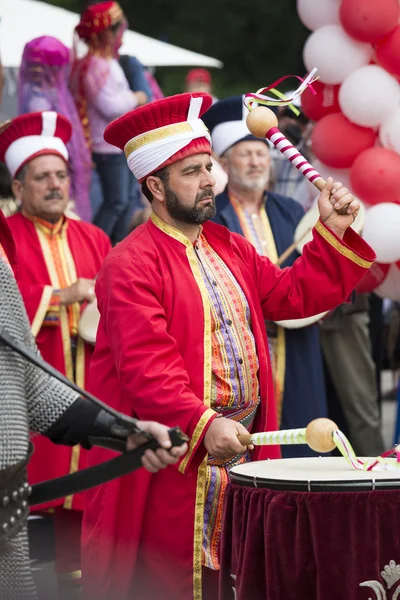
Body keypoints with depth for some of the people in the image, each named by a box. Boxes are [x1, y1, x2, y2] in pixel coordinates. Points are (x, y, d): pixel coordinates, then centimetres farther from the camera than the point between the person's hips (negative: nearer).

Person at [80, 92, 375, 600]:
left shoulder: (229, 248, 14)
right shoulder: (130, 265, -12)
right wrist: (202, 425, -33)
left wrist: (333, 232, 4)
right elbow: (145, 364, -22)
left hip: (243, 450, 7)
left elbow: (292, 295, 14)